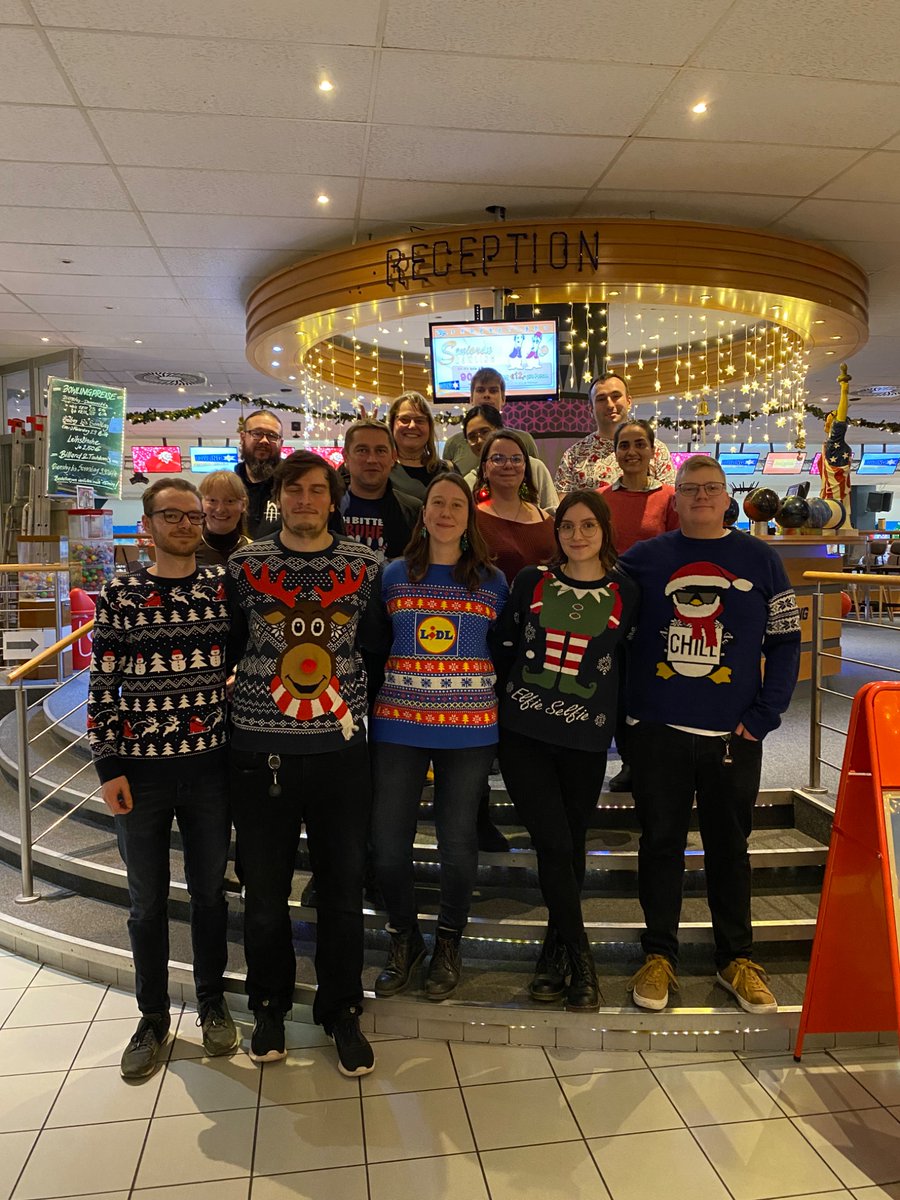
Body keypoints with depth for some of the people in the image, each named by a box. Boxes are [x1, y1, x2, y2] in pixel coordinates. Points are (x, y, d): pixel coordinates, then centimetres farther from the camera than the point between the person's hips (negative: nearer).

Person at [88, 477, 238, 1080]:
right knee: (148, 902, 13)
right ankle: (153, 1017, 33)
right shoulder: (120, 593, -2)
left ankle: (212, 1002, 36)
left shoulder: (223, 585, 0)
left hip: (210, 765, 1)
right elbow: (103, 685, -2)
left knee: (210, 892, 14)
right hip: (141, 770, 0)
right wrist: (108, 766, -5)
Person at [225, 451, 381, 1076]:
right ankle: (270, 1005, 37)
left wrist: (365, 704, 6)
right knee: (265, 888, 13)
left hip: (341, 748, 0)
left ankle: (342, 1010, 31)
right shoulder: (245, 565, 3)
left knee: (344, 887, 10)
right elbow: (223, 647, 9)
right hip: (260, 749, 0)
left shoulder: (365, 565, 3)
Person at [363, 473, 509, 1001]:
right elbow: (373, 643, 14)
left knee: (459, 839, 7)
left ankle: (449, 943, 31)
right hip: (399, 725, 1)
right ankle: (404, 939, 28)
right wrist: (371, 696, 7)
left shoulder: (492, 581, 5)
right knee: (388, 840, 2)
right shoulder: (394, 575, 6)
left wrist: (498, 708, 3)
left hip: (469, 729, 0)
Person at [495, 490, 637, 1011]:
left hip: (586, 739, 1)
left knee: (571, 849, 8)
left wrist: (621, 720, 4)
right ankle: (580, 959, 9)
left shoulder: (625, 594, 4)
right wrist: (499, 706, 7)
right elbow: (505, 647, 8)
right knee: (553, 844, -7)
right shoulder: (531, 581, 4)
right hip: (524, 734, 0)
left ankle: (556, 952, 26)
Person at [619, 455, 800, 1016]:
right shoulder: (643, 559, 3)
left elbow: (785, 639, 3)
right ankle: (660, 955, 23)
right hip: (659, 732, 0)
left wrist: (765, 715, -5)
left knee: (730, 847, 12)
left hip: (733, 735, 0)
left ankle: (737, 958, 28)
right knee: (661, 843, 9)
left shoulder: (760, 559, 3)